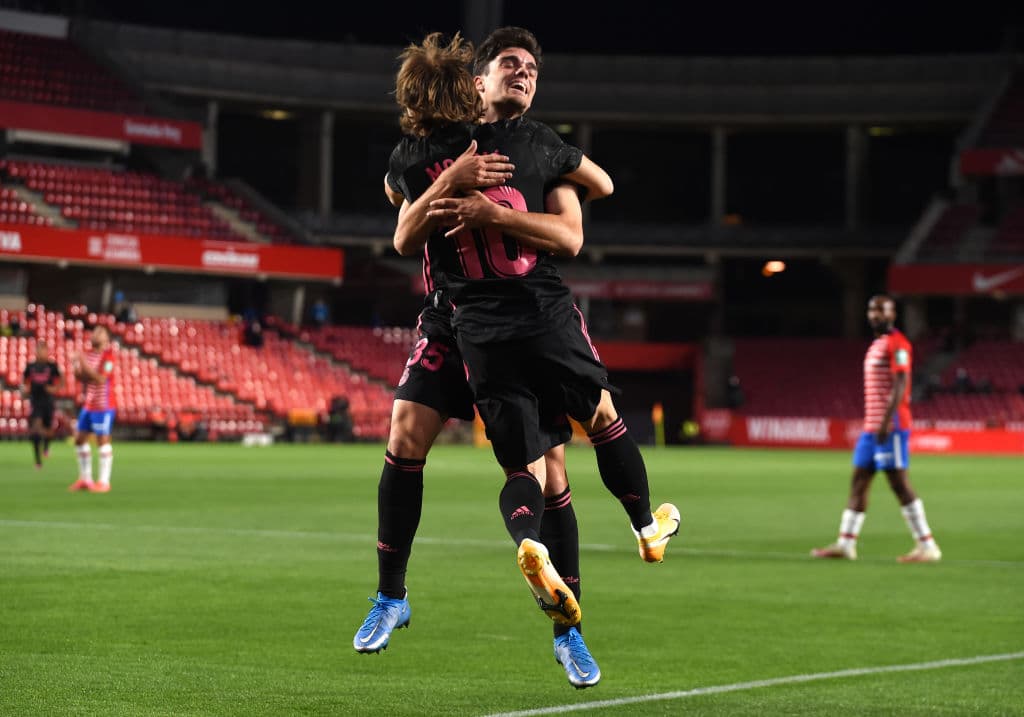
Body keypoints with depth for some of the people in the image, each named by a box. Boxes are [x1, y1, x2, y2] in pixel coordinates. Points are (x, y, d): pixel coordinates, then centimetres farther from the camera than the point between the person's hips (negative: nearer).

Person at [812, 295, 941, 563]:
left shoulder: (897, 344, -9)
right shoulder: (876, 345, 20)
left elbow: (900, 385, -18)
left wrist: (886, 421, -24)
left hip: (892, 426, -10)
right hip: (871, 425, 10)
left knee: (899, 483, -9)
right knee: (858, 481, 9)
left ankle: (927, 546, -6)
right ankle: (845, 544, 13)